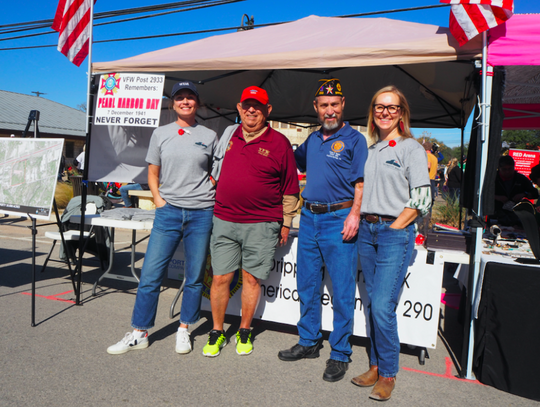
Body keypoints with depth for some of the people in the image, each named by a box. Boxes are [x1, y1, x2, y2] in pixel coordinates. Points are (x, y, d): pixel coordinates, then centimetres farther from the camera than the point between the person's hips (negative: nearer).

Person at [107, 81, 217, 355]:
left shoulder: (209, 136, 7)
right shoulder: (161, 134, 9)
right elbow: (153, 174, 15)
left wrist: (212, 197, 1)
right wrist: (158, 199, 2)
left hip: (201, 213, 0)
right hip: (168, 211, 1)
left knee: (194, 277, 7)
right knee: (150, 274, 0)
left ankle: (184, 330, 24)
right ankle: (139, 333, 14)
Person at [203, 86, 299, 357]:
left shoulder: (279, 143, 0)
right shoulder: (228, 136, 11)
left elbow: (290, 188, 3)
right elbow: (216, 174, 22)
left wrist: (286, 223, 2)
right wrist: (214, 205, 17)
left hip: (261, 225, -3)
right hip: (224, 220, 3)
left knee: (251, 278, 7)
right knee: (220, 277, 5)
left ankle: (244, 332, 25)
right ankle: (217, 333, 22)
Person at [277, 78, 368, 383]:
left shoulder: (354, 139, -2)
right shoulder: (312, 140, 16)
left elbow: (362, 182, -8)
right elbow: (294, 161, 33)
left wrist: (355, 213, -19)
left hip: (339, 219, -6)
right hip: (309, 217, 6)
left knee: (342, 291, 0)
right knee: (307, 286, 13)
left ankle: (340, 354, 14)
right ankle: (309, 342, 29)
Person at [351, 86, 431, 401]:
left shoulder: (412, 148, -1)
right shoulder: (370, 150, 16)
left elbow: (422, 198, -7)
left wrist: (392, 229, -10)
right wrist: (360, 222, 10)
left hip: (396, 232, -6)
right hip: (367, 231, 6)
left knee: (383, 307, -9)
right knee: (372, 304, 10)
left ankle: (388, 374, 9)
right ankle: (376, 366, 23)